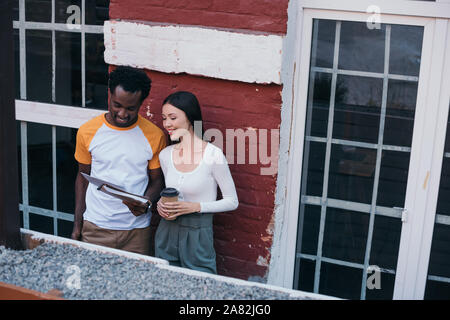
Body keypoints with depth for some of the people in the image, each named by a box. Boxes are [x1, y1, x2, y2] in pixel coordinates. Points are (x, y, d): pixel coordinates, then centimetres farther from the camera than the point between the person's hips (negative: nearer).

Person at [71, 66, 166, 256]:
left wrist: (146, 203, -17)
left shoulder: (154, 136, -5)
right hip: (95, 228, 1)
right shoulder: (87, 131, -3)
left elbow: (157, 180, 4)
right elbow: (83, 176, 7)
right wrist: (77, 223, 6)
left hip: (137, 230, 0)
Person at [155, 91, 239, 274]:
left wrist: (196, 206, -18)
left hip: (198, 235, -5)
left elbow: (232, 201, -8)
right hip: (167, 233, 5)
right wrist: (161, 204, -3)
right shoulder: (165, 155, 3)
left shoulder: (212, 154, -14)